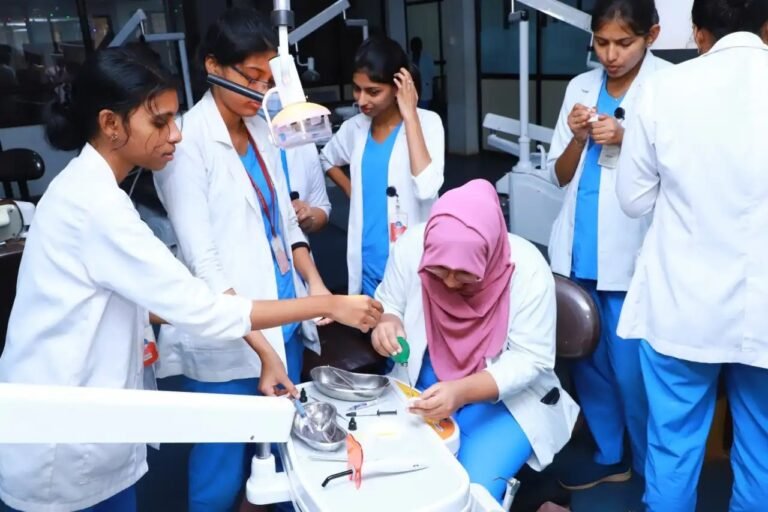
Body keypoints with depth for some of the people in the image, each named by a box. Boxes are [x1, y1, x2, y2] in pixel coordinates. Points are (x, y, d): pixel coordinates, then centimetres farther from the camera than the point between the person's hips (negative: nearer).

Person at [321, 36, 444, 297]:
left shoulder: (426, 122, -9)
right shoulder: (354, 128, 4)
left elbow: (426, 188, -26)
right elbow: (326, 159, 25)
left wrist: (409, 115, -21)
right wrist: (354, 192, 8)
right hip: (368, 264, 5)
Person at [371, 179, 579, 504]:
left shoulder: (527, 270, -23)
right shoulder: (411, 246, -16)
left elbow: (531, 359, -19)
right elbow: (389, 303, 0)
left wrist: (462, 392, -34)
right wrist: (387, 323, -25)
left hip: (507, 398, -2)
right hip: (424, 383, 3)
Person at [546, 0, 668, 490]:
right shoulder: (581, 87, 9)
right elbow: (560, 175, 11)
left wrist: (626, 141, -19)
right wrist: (578, 138, -8)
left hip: (631, 254, -5)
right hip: (579, 251, 5)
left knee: (631, 369, 2)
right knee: (588, 360, 13)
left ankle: (651, 467, 25)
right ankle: (609, 455, 32)